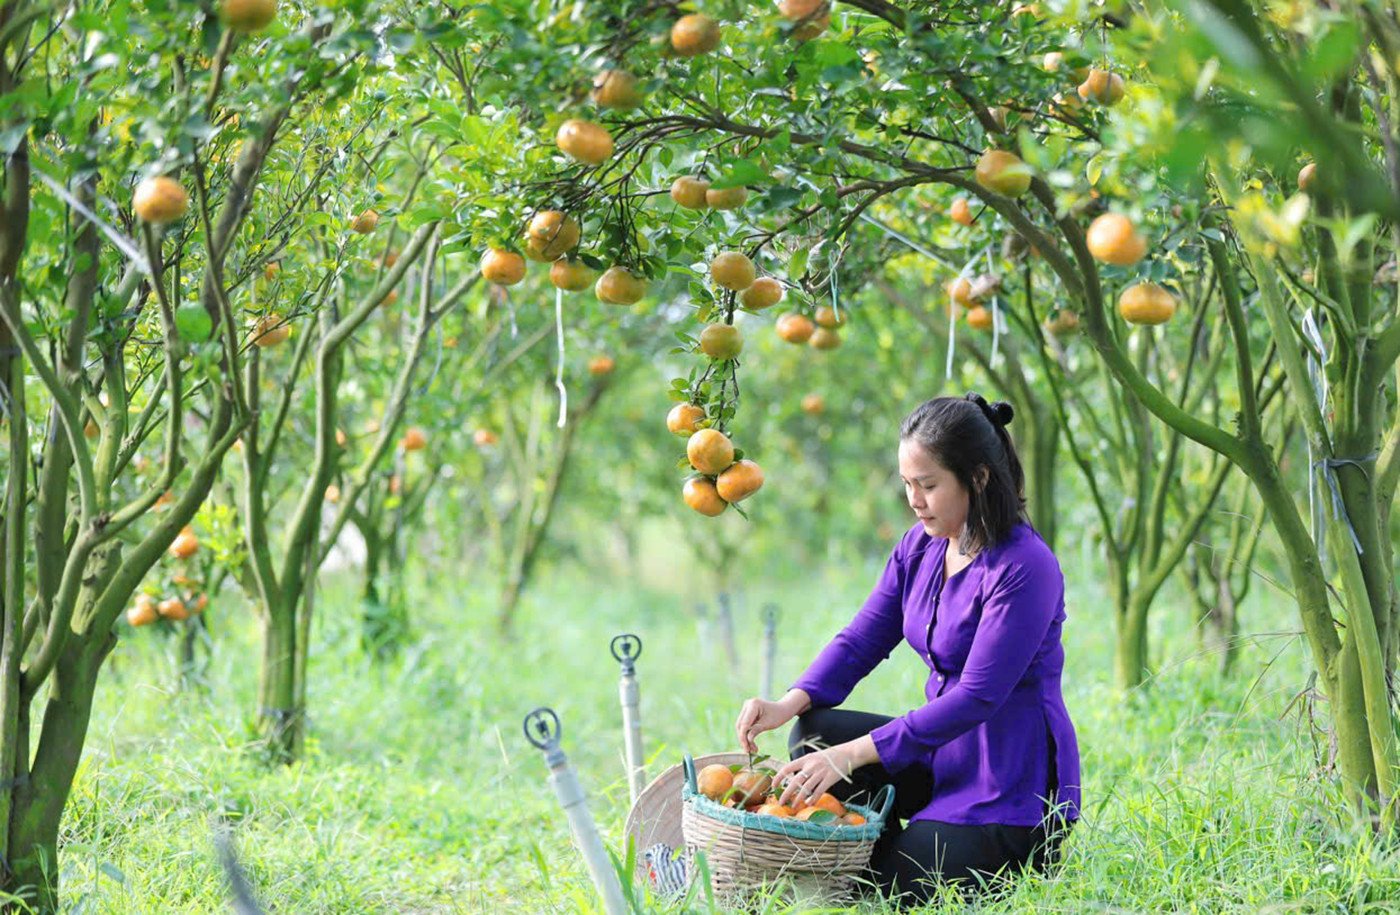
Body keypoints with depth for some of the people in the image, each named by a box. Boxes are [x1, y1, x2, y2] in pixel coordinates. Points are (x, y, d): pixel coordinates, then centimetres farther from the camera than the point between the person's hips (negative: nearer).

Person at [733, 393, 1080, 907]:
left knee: (892, 896, -15)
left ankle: (1031, 858, 7)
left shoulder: (1025, 569, -22)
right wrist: (790, 704, -19)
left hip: (1014, 784, -7)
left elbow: (977, 698, -27)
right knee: (817, 732, -11)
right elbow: (863, 639, 2)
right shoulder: (920, 547, 3)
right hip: (945, 754, 8)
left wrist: (853, 754, -32)